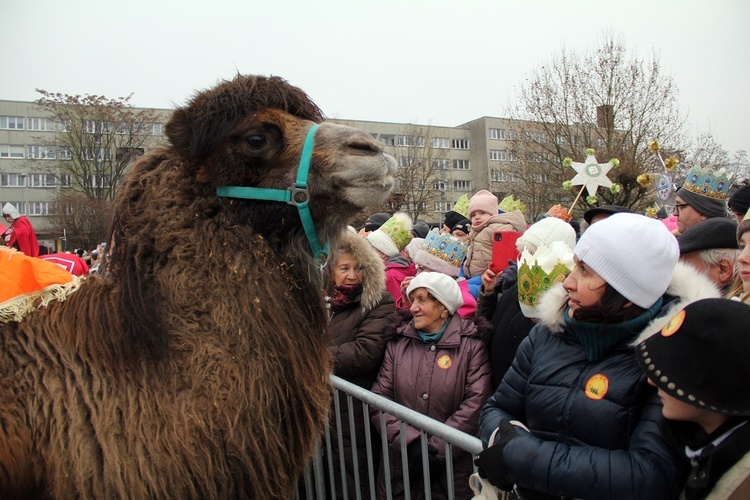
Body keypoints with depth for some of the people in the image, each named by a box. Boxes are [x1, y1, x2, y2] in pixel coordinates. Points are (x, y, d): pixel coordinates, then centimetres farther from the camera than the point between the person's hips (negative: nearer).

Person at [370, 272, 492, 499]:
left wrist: (437, 449, -16)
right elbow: (379, 398, -2)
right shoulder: (397, 342, 4)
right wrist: (409, 441, -14)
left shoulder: (471, 344, -5)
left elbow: (475, 404, -13)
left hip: (451, 469, -2)